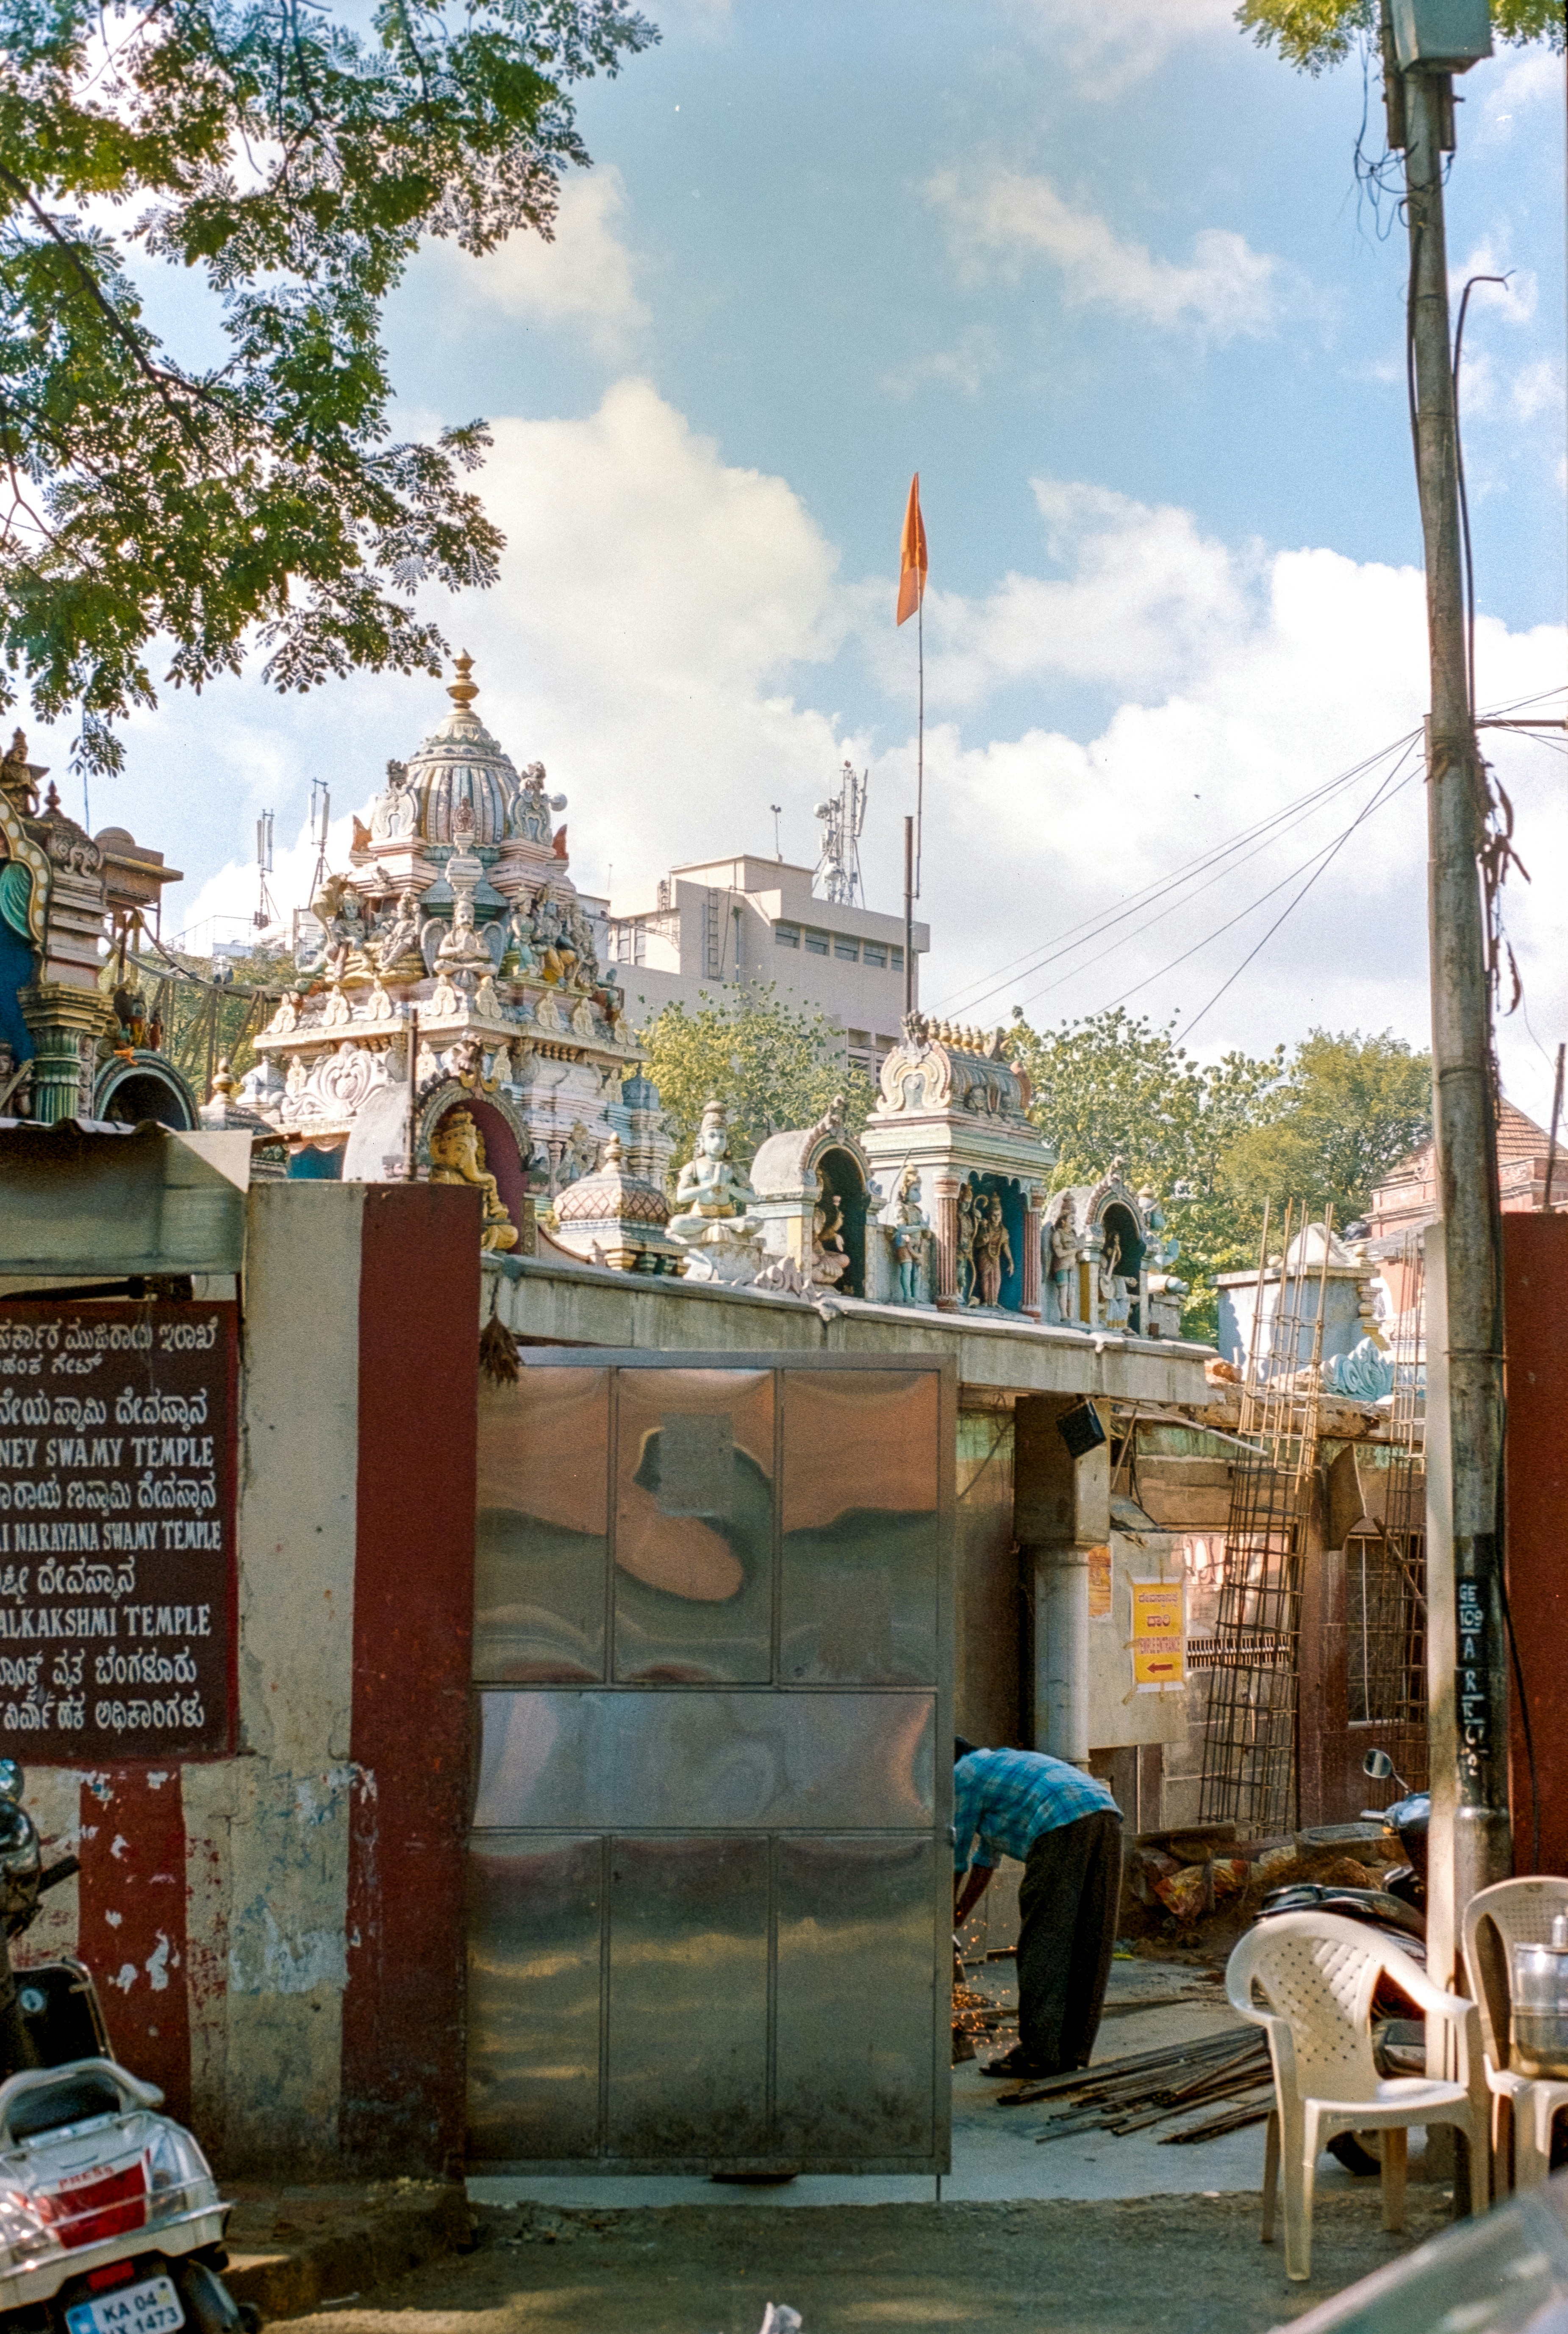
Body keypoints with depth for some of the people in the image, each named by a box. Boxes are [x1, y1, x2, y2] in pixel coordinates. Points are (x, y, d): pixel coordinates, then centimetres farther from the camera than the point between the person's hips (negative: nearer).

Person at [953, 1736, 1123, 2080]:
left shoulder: (963, 1774, 14)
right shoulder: (999, 1765, 40)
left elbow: (954, 1861, 17)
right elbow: (985, 1860, 46)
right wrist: (959, 1918, 49)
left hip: (1063, 1827, -9)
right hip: (1106, 1817, 9)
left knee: (1043, 1943, -4)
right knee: (1087, 1945, 10)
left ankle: (1039, 2052, -5)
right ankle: (1073, 2049, 13)